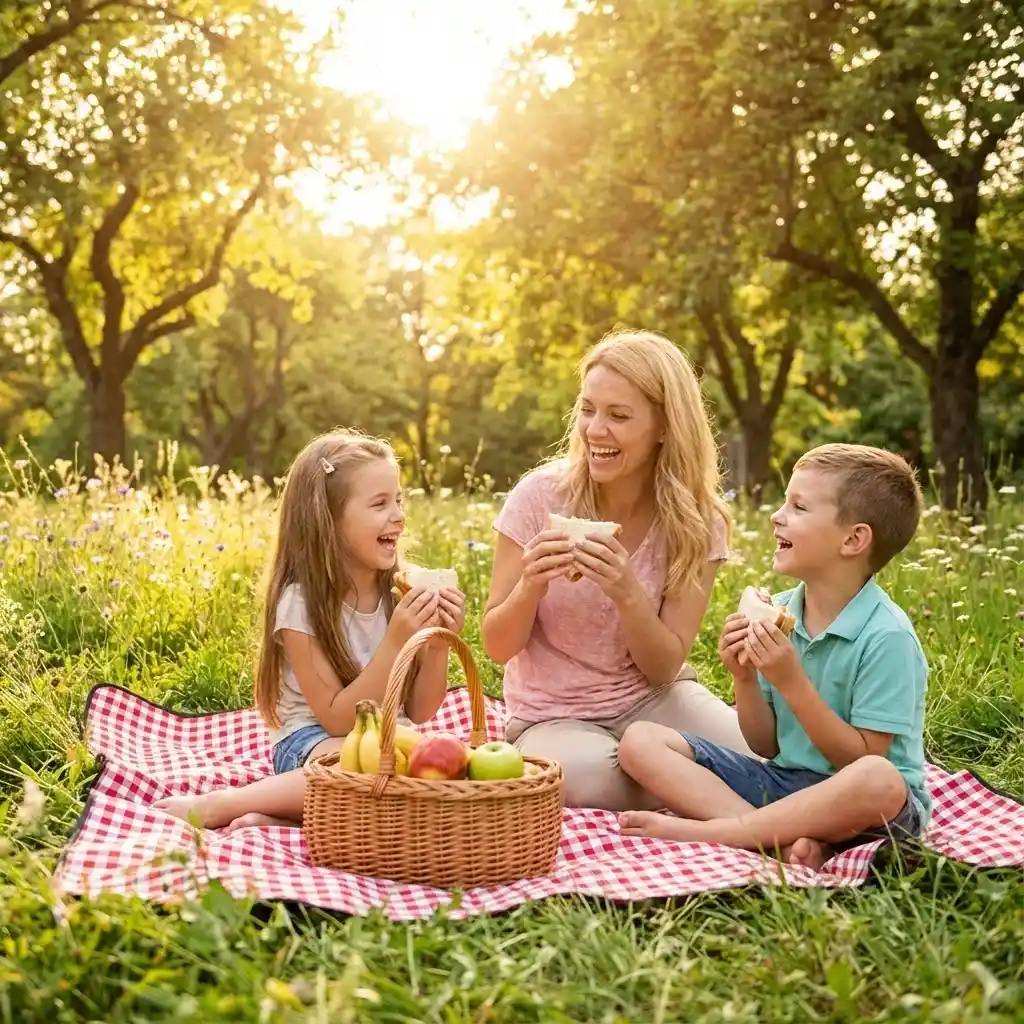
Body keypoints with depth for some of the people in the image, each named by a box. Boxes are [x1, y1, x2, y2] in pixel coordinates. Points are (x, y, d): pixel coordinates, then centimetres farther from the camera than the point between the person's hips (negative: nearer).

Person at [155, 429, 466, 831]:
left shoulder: (402, 592, -1)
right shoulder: (301, 602, -15)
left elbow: (419, 713, 4)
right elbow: (337, 720, -17)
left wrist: (438, 645, -13)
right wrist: (395, 642, -25)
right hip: (312, 746, -5)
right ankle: (219, 805, -21)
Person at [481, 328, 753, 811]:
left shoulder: (697, 521, -8)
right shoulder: (540, 495, -13)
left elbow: (664, 668, -9)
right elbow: (497, 647, -8)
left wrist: (627, 593, -28)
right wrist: (530, 586, -30)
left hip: (652, 700, 1)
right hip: (553, 715, -1)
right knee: (593, 777, -35)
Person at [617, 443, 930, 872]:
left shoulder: (887, 637, -16)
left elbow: (861, 760, -16)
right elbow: (766, 746, 7)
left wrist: (790, 680, -23)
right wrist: (745, 679, -11)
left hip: (853, 805, -6)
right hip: (783, 780, 6)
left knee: (879, 781, -42)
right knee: (640, 742, -8)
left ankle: (702, 830, -26)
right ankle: (786, 837, -25)